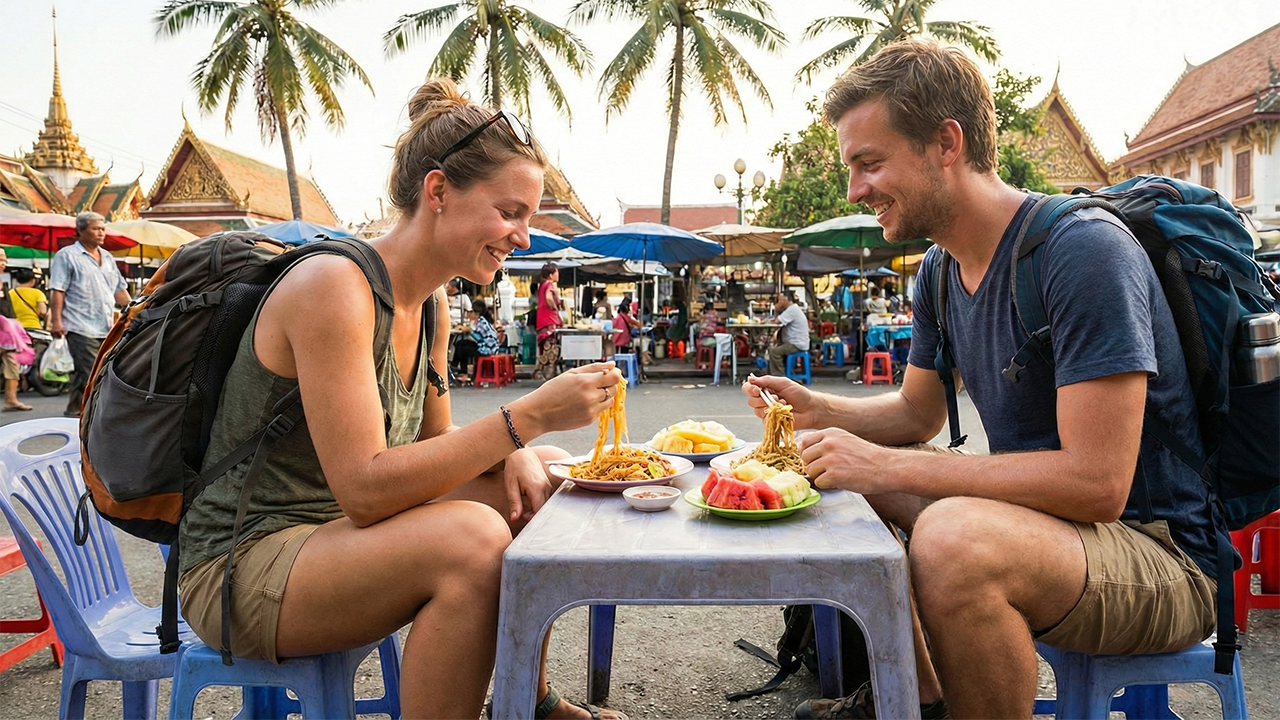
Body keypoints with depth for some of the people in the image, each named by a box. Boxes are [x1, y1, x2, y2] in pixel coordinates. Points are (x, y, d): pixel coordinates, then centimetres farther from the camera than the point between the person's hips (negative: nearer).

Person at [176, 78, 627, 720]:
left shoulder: (430, 301, 4)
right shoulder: (334, 287, -23)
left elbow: (431, 443, 10)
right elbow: (366, 489, -29)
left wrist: (513, 453, -10)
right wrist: (526, 418, -31)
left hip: (334, 532, 9)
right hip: (243, 567, -9)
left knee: (542, 479, 7)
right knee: (473, 536, -32)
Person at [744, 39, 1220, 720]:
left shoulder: (1082, 249, -22)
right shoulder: (939, 270, 4)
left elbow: (1097, 483, -28)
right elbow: (918, 413, 16)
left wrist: (884, 466, -25)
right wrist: (820, 410, -3)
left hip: (1162, 553, -8)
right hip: (1035, 515, 9)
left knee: (953, 536, -37)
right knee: (836, 471, 10)